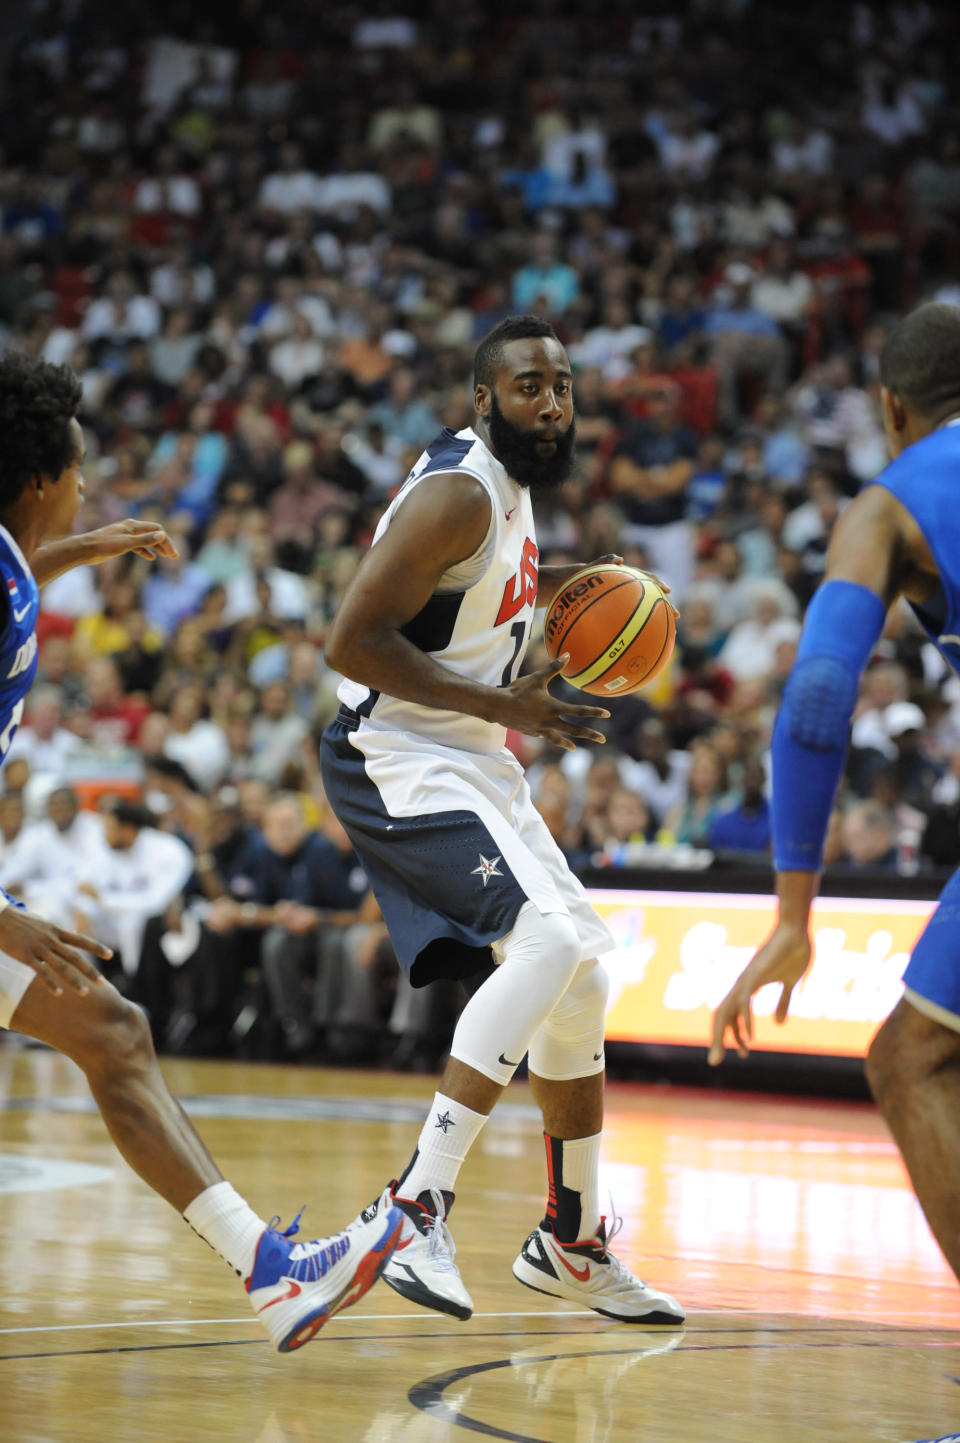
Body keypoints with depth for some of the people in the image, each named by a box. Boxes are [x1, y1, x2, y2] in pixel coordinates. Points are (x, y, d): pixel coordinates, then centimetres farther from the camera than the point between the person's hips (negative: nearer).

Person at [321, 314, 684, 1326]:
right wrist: (500, 705, -24)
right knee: (551, 938, -29)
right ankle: (415, 1204, -30)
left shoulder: (512, 487, 12)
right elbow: (353, 641, -24)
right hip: (396, 760, -10)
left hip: (473, 766, 10)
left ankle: (573, 1245, 26)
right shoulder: (458, 492, -18)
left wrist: (563, 584, 13)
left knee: (577, 979, 13)